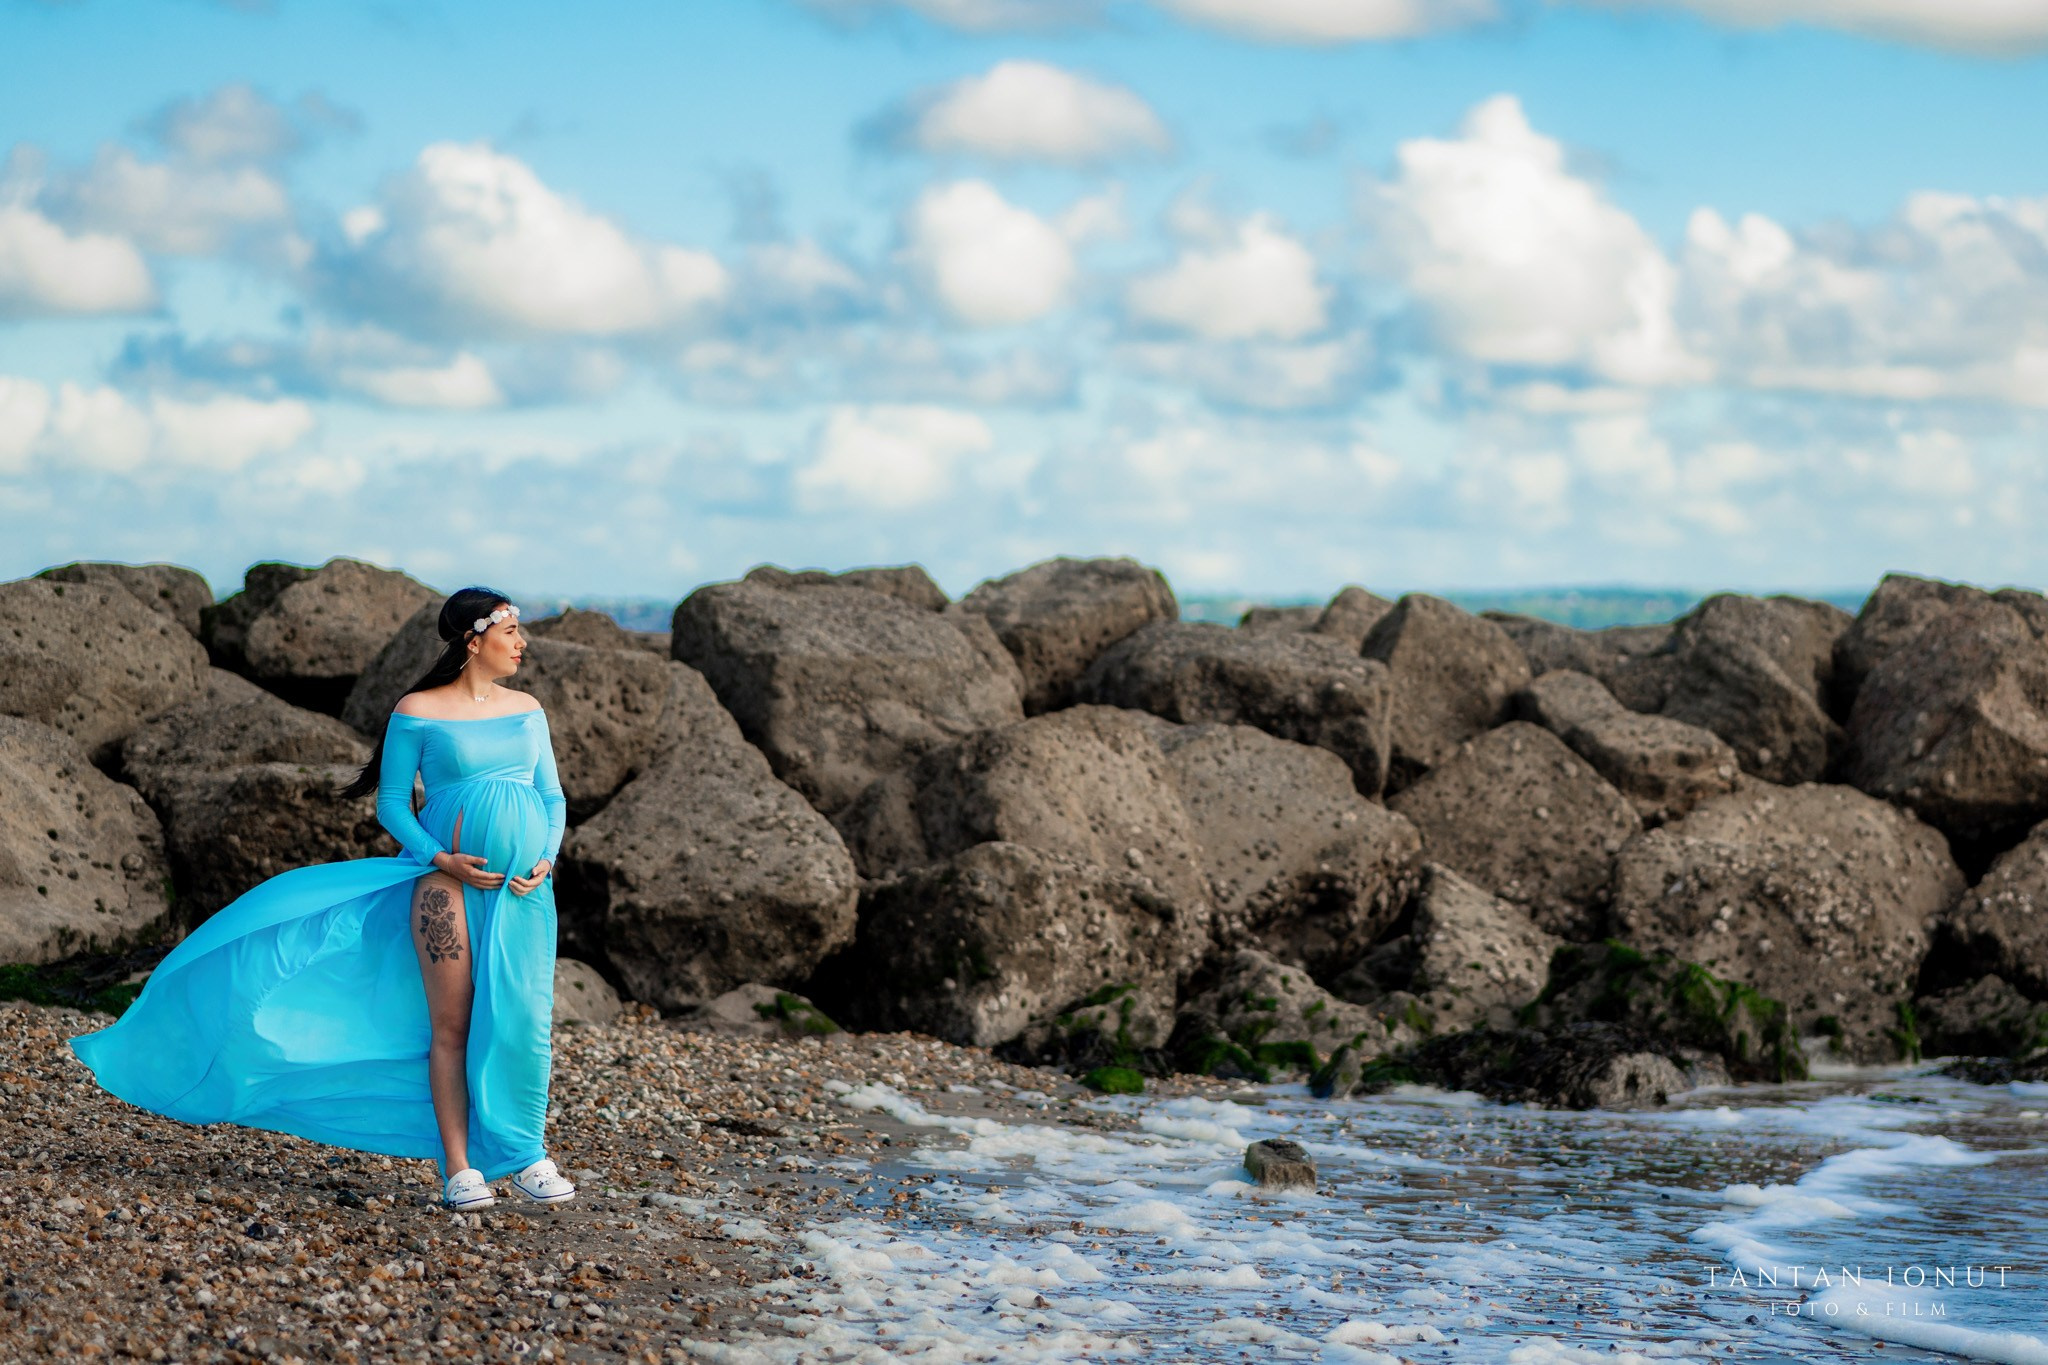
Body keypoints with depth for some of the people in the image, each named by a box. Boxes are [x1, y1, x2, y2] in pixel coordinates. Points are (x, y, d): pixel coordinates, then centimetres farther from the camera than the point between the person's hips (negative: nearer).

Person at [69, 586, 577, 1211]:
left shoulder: (527, 710, 11)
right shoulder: (417, 712, -2)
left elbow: (553, 797, 13)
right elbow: (391, 803, 0)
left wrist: (546, 860, -5)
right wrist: (441, 859, -14)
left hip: (523, 887, 4)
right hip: (448, 878, -4)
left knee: (528, 1019, 1)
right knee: (452, 1025, -4)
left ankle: (525, 1156, 13)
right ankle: (459, 1168, 0)